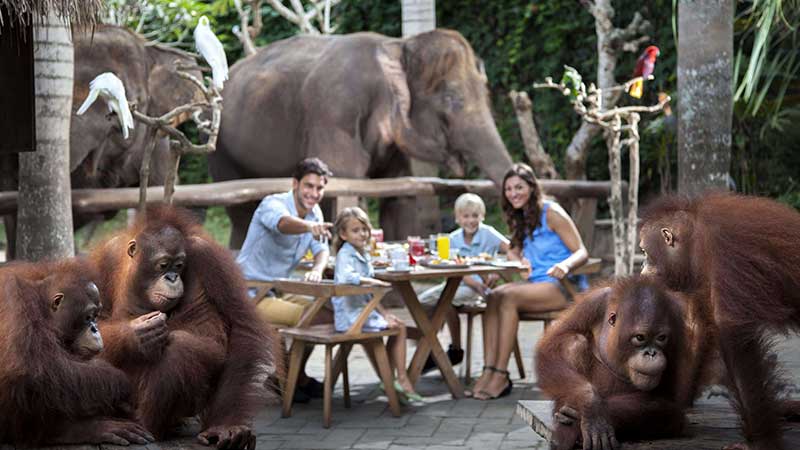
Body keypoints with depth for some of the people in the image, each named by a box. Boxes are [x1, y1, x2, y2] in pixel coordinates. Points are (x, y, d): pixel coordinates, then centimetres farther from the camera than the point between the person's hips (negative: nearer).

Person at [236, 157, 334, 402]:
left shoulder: (314, 213, 7)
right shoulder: (273, 204, -19)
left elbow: (322, 249, -2)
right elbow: (284, 223, -43)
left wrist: (317, 269, -27)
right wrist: (311, 226, -66)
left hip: (276, 291, 9)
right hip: (249, 293, -9)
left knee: (326, 313, 7)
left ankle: (297, 376, 20)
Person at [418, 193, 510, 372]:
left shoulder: (487, 233, -7)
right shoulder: (454, 239, 3)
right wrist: (472, 281, -26)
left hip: (478, 288, -5)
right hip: (456, 283, 5)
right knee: (422, 301, -9)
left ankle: (456, 350, -12)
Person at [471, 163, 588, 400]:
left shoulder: (550, 212, -5)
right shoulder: (522, 219, 19)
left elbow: (582, 252, -11)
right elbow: (514, 252, 22)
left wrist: (566, 265, -33)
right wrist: (517, 258, -2)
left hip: (564, 286, -7)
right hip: (537, 283, 7)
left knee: (509, 297, -29)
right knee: (493, 296, -20)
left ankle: (501, 375, -30)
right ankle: (489, 370, -32)